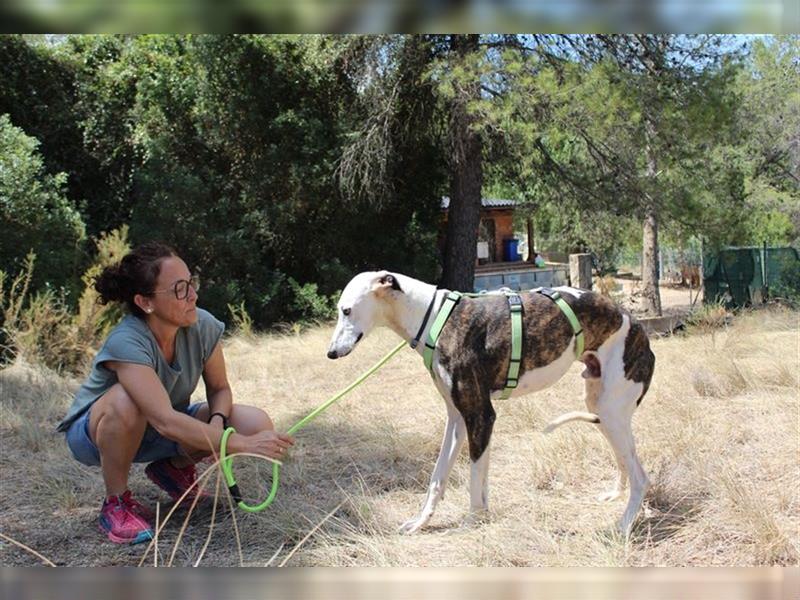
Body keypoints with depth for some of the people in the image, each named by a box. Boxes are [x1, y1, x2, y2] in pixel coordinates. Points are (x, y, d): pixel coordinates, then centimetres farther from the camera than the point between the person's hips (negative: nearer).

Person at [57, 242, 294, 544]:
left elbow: (219, 389, -5)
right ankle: (116, 503, -16)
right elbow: (166, 421, -43)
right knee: (125, 399, -41)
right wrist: (242, 444, -46)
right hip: (94, 430, -5)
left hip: (167, 427, 5)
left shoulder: (203, 326, -19)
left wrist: (217, 424, -28)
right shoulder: (126, 343, -35)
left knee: (257, 424, -18)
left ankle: (175, 468, 9)